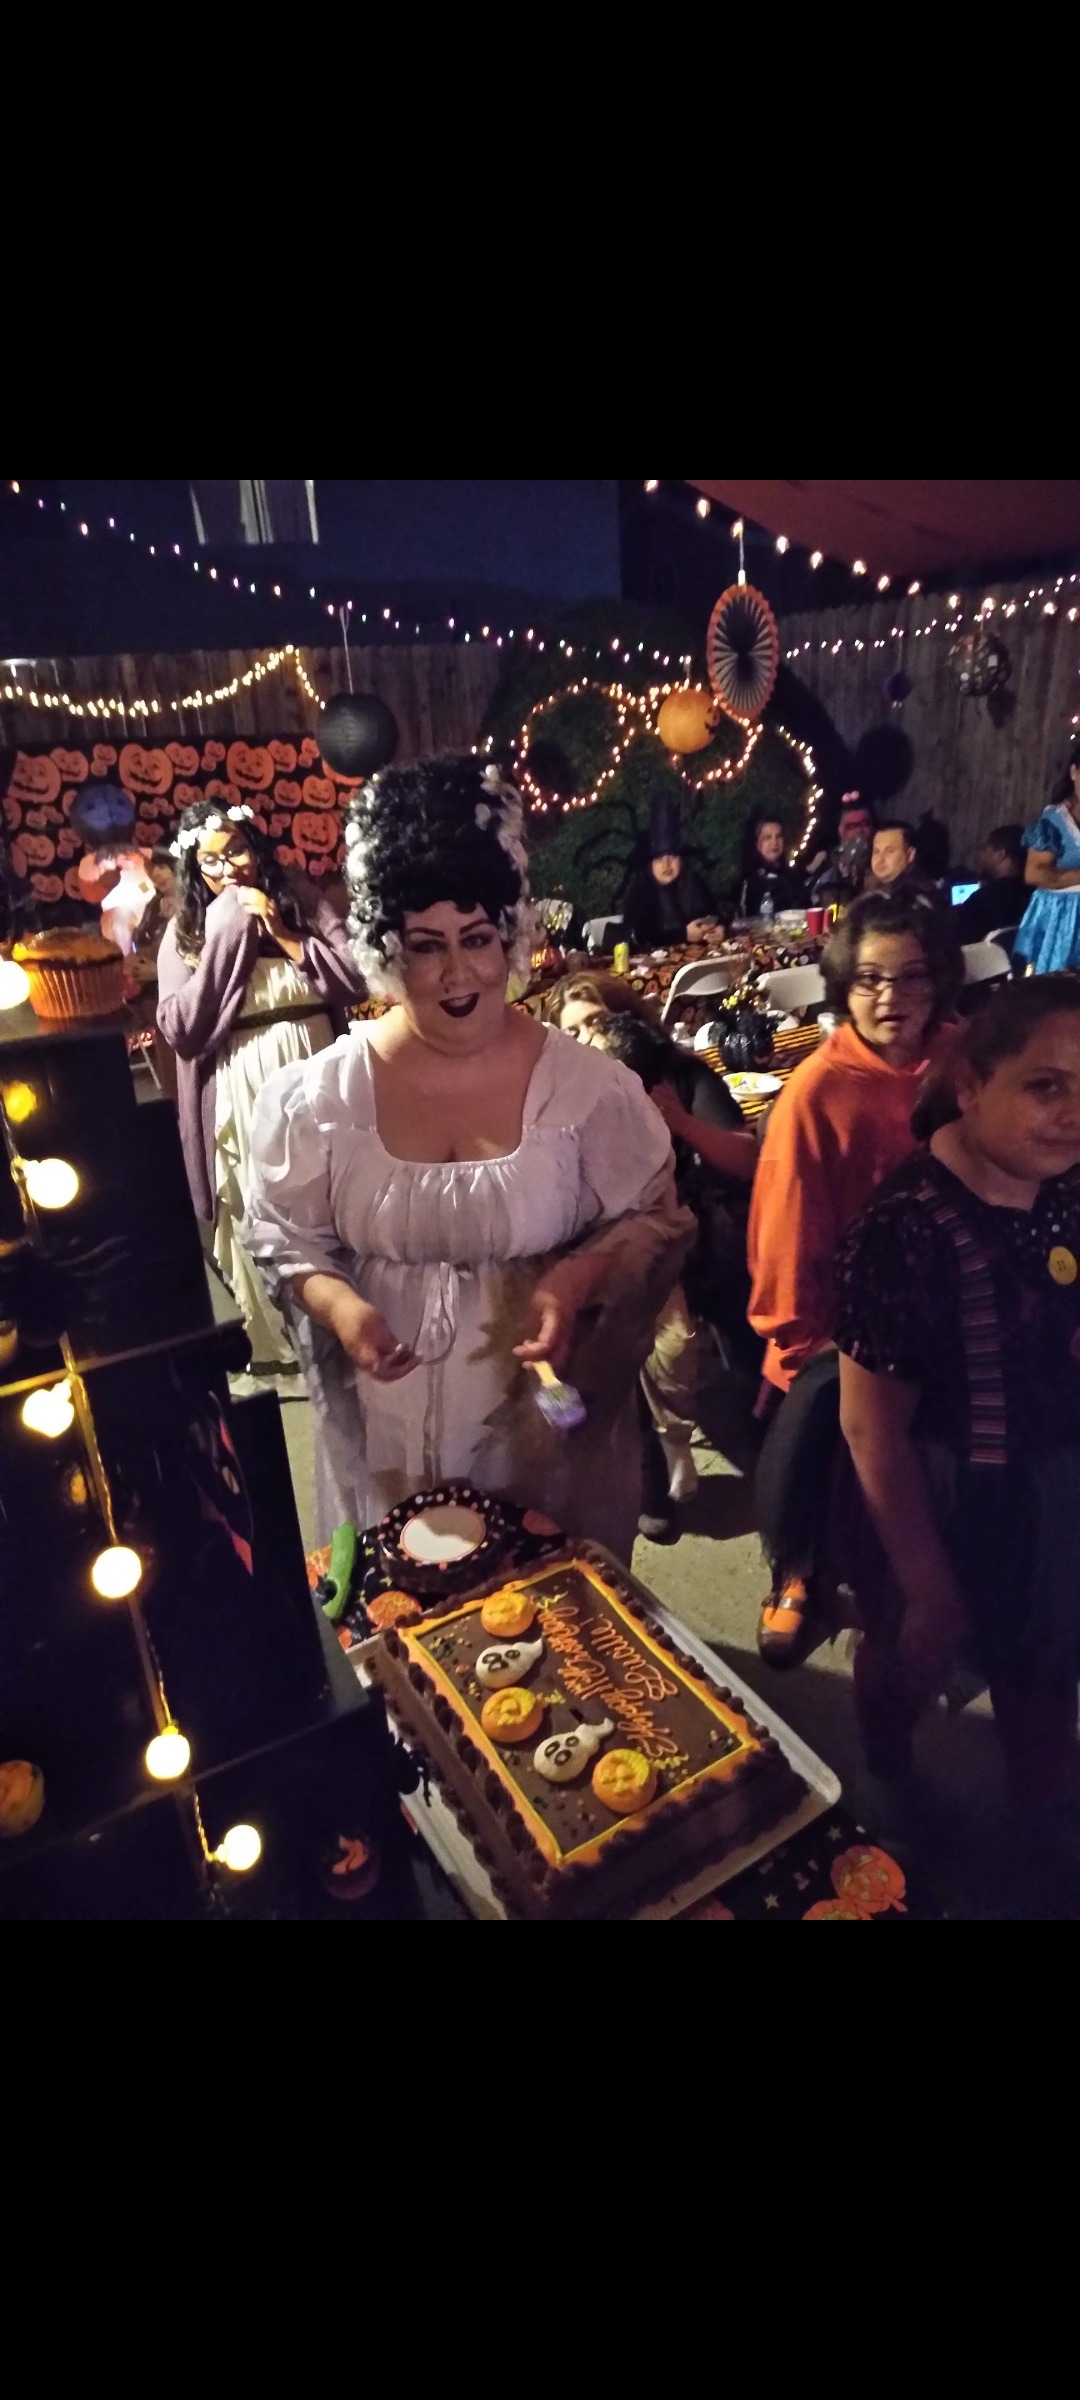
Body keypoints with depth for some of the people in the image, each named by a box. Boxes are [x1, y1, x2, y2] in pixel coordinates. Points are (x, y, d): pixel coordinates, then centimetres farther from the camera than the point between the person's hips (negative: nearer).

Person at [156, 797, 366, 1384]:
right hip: (240, 1099, -1)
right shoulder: (185, 931, 1)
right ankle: (275, 1342, 26)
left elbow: (356, 979, -5)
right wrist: (223, 939, -11)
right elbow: (180, 1028, -10)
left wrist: (283, 935, -12)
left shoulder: (302, 900, 3)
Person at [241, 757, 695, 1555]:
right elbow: (282, 1238, 2)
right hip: (389, 1431, 1)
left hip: (547, 1421, 0)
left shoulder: (586, 1083, -9)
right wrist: (338, 1305, -18)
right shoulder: (317, 1098, -8)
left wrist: (580, 1277, -20)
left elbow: (654, 1219, -1)